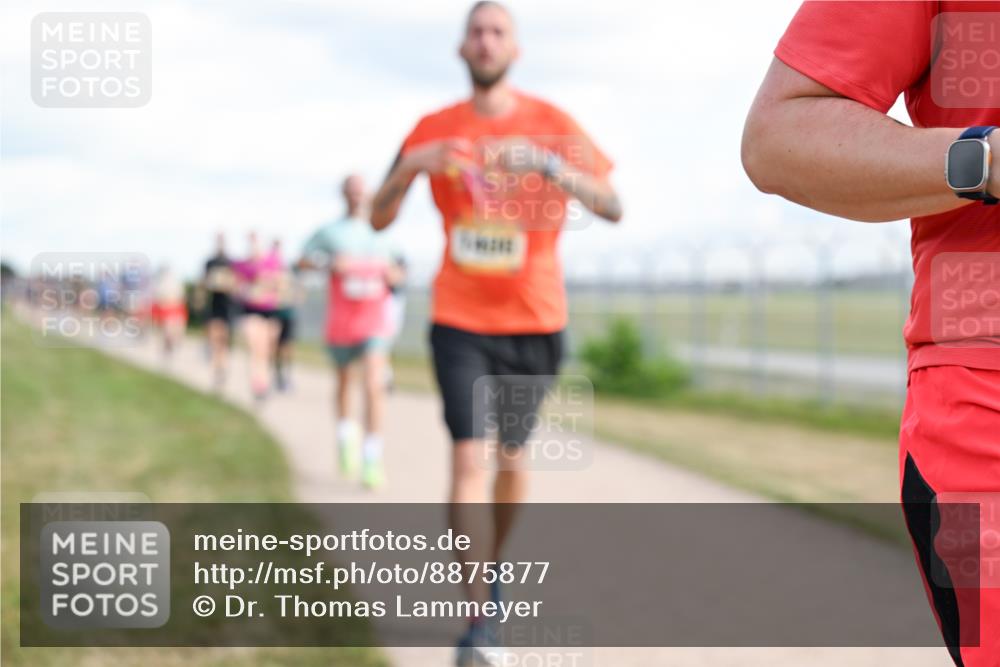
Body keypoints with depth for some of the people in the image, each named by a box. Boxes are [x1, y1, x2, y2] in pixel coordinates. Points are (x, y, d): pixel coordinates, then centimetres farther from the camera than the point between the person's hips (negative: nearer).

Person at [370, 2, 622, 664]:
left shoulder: (551, 123, -1)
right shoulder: (433, 130, 3)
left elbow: (613, 207, -9)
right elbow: (379, 219, 4)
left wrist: (553, 168, -27)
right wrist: (410, 168, -16)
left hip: (535, 322, 1)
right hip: (460, 321, -1)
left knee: (513, 456, 14)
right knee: (468, 457, -13)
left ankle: (492, 565, 40)